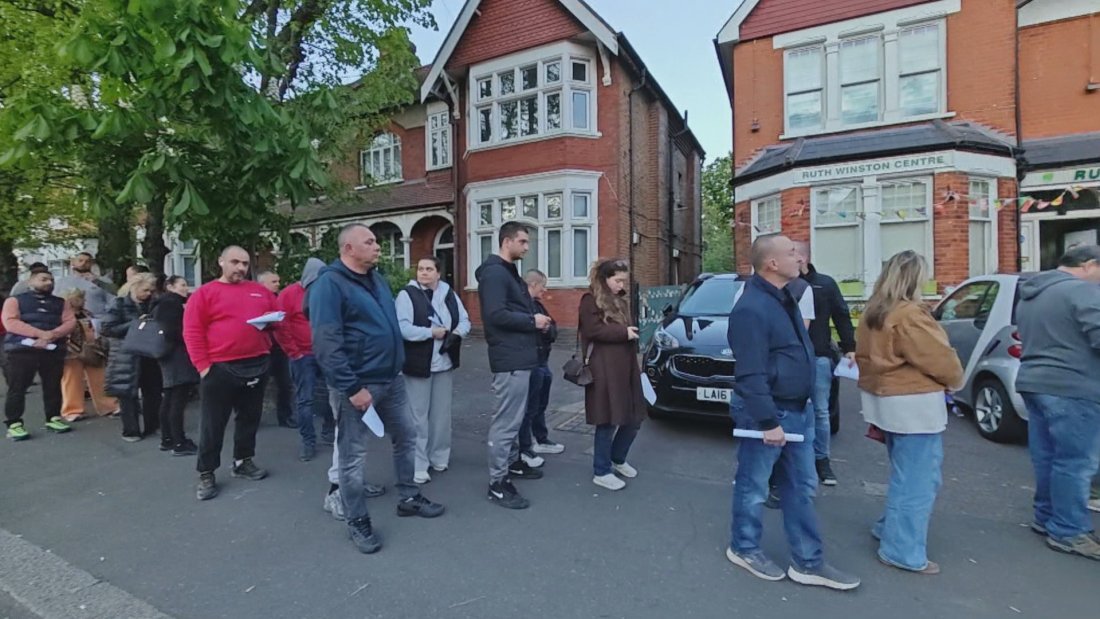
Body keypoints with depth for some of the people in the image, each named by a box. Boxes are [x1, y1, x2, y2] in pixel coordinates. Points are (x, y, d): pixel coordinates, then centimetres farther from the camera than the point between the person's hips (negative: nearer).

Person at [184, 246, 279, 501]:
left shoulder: (260, 291, 10)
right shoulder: (205, 293, -2)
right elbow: (192, 332, -7)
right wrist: (203, 365, -12)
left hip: (257, 365, 4)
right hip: (220, 368, -4)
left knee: (250, 417, 15)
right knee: (213, 423, 5)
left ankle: (243, 462, 31)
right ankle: (206, 474, 18)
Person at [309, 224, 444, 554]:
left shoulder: (377, 279, 12)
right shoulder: (329, 284, -14)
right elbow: (326, 343, -21)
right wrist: (351, 387, -23)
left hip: (391, 379, 8)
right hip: (356, 385, -8)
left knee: (406, 437, 17)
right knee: (353, 455, 5)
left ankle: (409, 498, 34)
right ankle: (357, 522, 21)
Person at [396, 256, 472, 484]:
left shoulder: (449, 294, 8)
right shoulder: (407, 295, -9)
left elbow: (465, 320, 10)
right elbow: (402, 328, -20)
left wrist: (457, 333, -11)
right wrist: (432, 332, -19)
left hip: (445, 364, 5)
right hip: (418, 365, -5)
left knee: (442, 414, 15)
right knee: (418, 416, 2)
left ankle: (439, 457, 31)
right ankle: (418, 465, 13)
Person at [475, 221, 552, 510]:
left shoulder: (509, 272, 19)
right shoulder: (495, 273, -15)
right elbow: (496, 314, -25)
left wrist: (535, 319, 6)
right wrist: (532, 321, -16)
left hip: (519, 356, 11)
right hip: (510, 358, -11)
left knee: (515, 417, 21)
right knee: (506, 420, -5)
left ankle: (513, 462, 35)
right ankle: (498, 484, 4)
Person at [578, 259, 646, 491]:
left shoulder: (620, 300, 20)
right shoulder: (591, 300, -6)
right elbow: (593, 330, -17)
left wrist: (632, 332, 9)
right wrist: (624, 332, -15)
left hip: (626, 367, 9)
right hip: (604, 370, -8)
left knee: (633, 419, 12)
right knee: (608, 421, -2)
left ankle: (617, 459, 34)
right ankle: (601, 472, 14)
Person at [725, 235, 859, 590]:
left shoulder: (784, 296, 8)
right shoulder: (752, 309, -24)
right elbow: (751, 374, -26)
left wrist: (802, 406, 19)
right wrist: (768, 422, -24)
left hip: (798, 410, 10)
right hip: (768, 414, -10)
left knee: (802, 487, 17)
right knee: (754, 487, 9)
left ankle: (808, 563, 30)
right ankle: (744, 549, 30)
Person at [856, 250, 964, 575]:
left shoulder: (873, 312, 8)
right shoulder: (909, 315, -20)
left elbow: (865, 355, 13)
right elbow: (940, 358, -14)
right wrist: (956, 380, 6)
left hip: (884, 399, 9)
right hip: (913, 405, -9)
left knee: (904, 474, 23)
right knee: (918, 479, 1)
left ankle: (891, 528, 34)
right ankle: (903, 551, 9)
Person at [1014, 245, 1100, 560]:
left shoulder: (1031, 294, 17)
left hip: (1034, 383, 8)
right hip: (1072, 389, -8)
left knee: (1046, 457, 16)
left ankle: (1046, 517, 25)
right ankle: (1068, 532, 7)